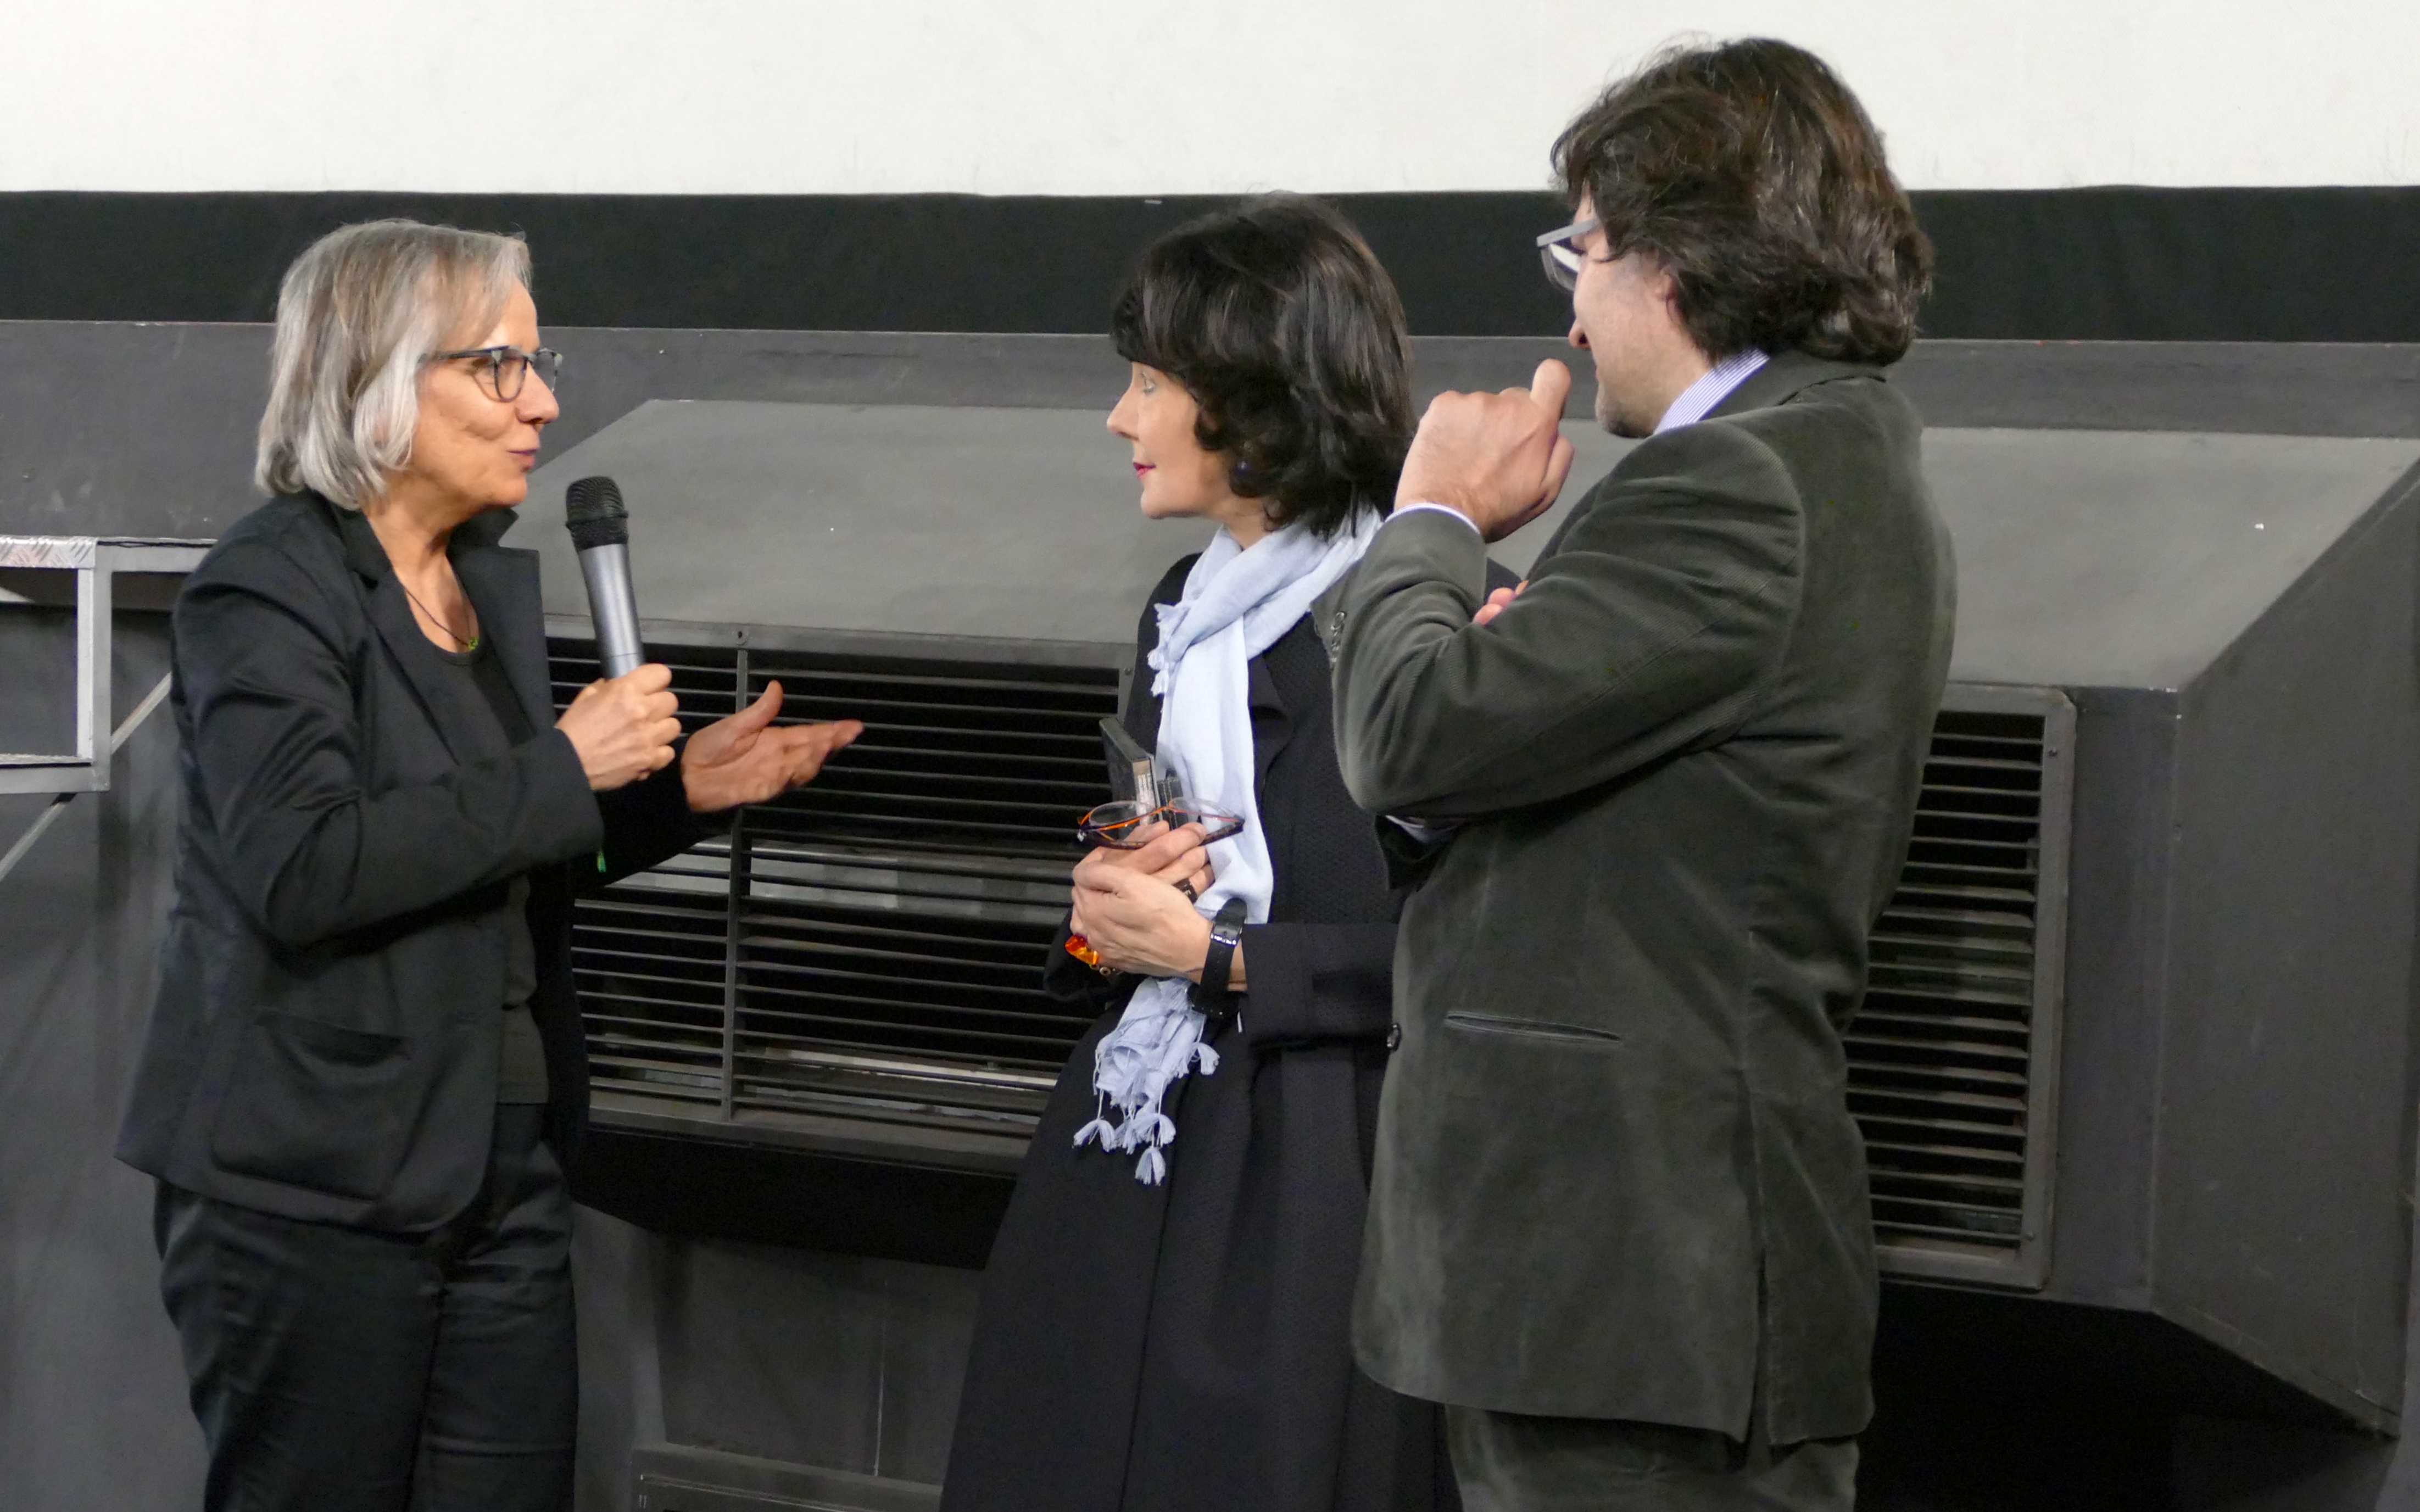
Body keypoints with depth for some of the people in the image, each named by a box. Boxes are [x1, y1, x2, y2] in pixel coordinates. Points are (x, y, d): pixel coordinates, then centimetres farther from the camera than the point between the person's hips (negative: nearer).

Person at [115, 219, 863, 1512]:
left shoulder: (496, 583, 13)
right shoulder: (266, 590, -11)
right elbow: (302, 869, -24)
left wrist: (677, 788, 7)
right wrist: (563, 768, -20)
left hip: (502, 1181, 7)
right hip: (313, 1193, -7)